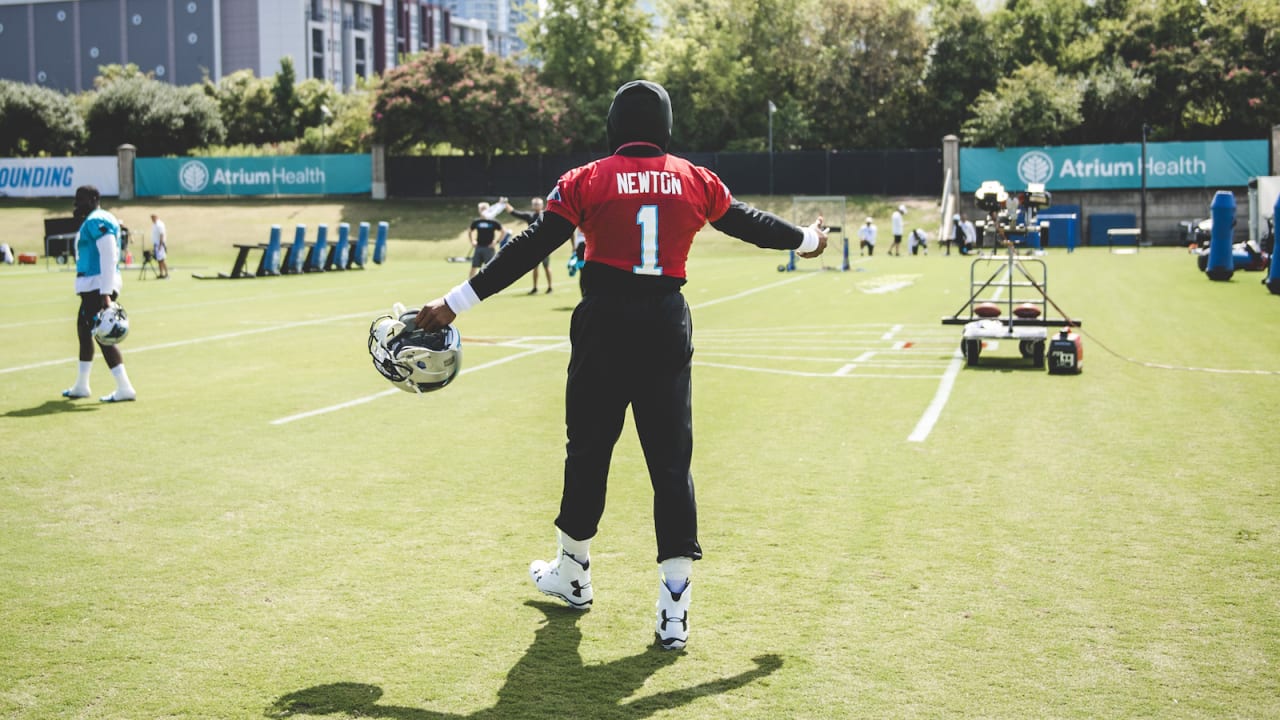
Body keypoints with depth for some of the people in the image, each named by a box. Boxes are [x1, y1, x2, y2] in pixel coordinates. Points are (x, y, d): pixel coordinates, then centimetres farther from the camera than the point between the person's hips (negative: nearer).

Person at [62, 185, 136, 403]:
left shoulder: (97, 222, -15)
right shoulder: (91, 221, 18)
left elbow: (109, 258, -22)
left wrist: (106, 293, -26)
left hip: (98, 287, -11)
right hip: (92, 287, 11)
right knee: (83, 330, 20)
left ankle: (125, 389, -11)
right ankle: (81, 386, 33)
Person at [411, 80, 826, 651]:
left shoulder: (586, 182, -1)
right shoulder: (697, 182, 6)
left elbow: (528, 250, -6)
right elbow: (750, 223, 21)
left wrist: (456, 303, -5)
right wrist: (805, 240, 40)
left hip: (604, 325, -2)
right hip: (669, 327, 2)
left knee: (588, 451, 14)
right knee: (672, 462, 4)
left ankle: (572, 576, 31)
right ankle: (674, 612, 2)